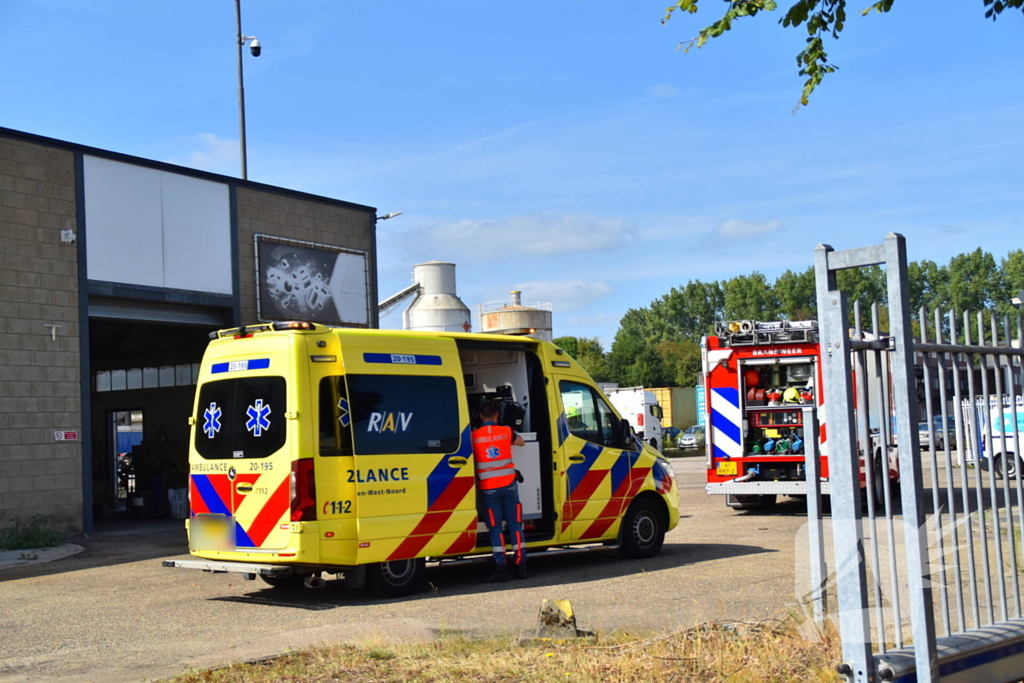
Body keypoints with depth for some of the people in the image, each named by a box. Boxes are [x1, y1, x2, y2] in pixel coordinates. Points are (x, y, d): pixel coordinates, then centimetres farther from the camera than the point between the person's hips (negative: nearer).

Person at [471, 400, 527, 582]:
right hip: (508, 484, 1)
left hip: (488, 488, -1)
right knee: (515, 524, 6)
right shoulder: (506, 432, 2)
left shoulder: (474, 435, -3)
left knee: (495, 527, 2)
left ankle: (501, 567, -2)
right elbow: (521, 442, 20)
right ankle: (520, 565, 7)